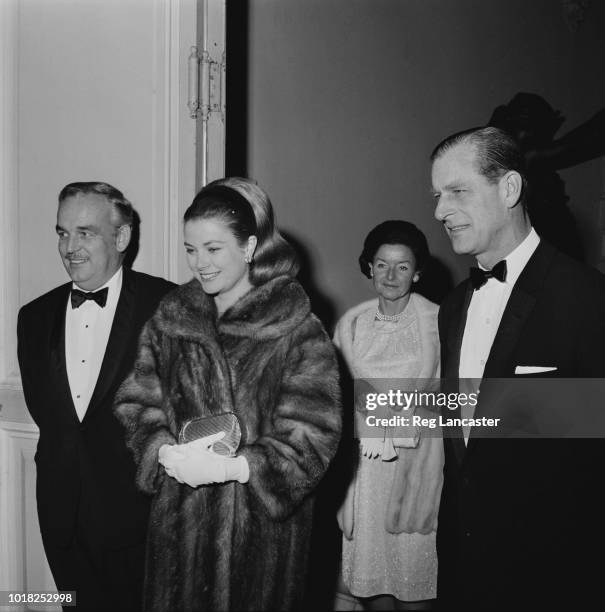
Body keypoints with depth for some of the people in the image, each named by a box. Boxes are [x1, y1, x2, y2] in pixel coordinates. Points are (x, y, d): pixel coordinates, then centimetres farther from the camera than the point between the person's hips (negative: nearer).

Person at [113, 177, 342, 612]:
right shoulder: (169, 322, 6)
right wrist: (166, 453, -12)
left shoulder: (298, 333, -9)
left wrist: (230, 467, -21)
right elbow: (137, 405, 7)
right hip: (179, 520, 3)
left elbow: (313, 437, -12)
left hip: (262, 523, -3)